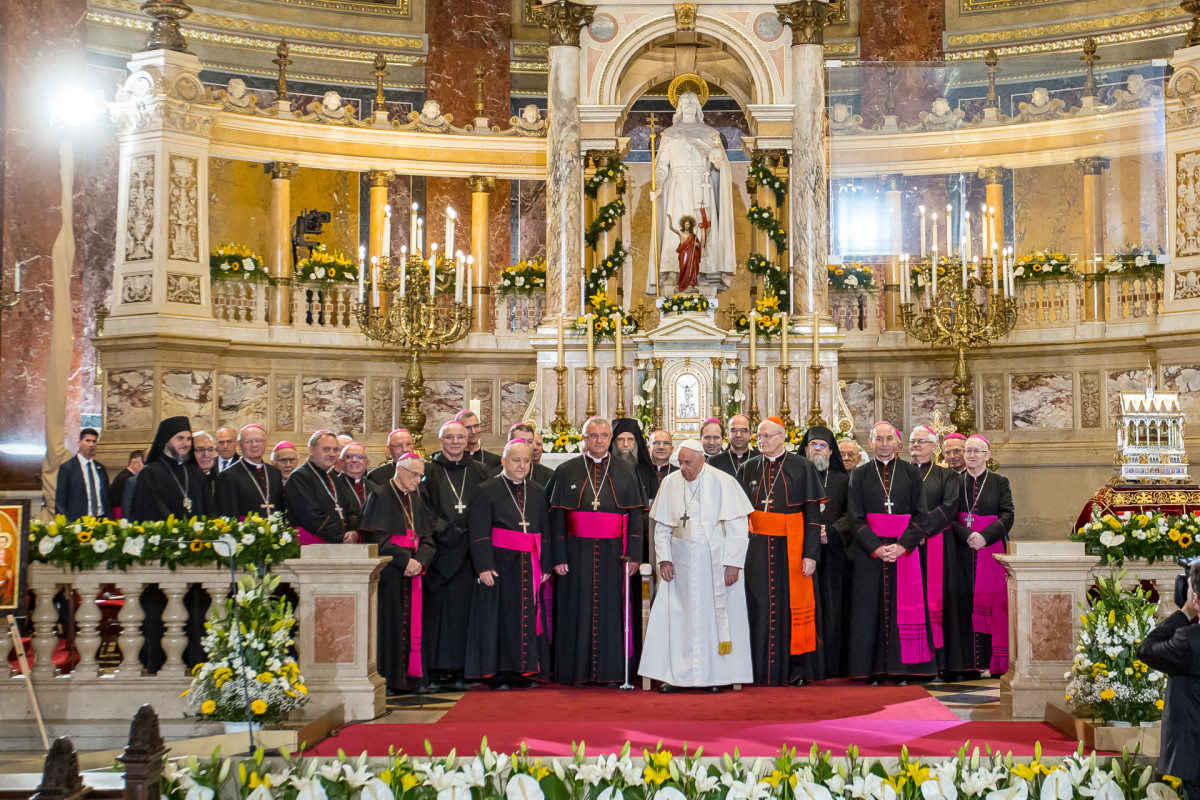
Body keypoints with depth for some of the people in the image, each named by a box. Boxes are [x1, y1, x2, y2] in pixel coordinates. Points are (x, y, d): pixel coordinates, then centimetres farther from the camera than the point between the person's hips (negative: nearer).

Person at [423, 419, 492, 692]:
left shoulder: (479, 472, 11)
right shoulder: (429, 472, 5)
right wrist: (446, 532, -12)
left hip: (469, 553, 2)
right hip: (439, 551, -2)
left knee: (464, 608, 1)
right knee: (437, 609, -3)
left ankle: (459, 671, 6)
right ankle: (435, 672, 0)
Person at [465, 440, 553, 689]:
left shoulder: (538, 492, 12)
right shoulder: (486, 491, -1)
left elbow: (546, 531, 13)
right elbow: (478, 532, -6)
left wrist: (546, 565, 5)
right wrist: (484, 566, -15)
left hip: (529, 566, 4)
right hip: (499, 564, -4)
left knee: (528, 617, 5)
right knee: (499, 616, -1)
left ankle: (524, 670, 12)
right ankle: (499, 673, 4)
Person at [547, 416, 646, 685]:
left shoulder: (625, 472, 8)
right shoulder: (566, 471, 5)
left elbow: (635, 516, 5)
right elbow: (556, 517, 2)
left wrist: (633, 554, -3)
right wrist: (559, 557, -6)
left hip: (613, 554, 1)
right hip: (577, 552, -1)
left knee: (610, 610, 2)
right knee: (578, 611, 0)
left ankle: (610, 669, 8)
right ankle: (577, 670, 7)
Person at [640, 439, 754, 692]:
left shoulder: (723, 483, -9)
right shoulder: (671, 483, 2)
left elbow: (738, 528, -8)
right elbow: (662, 526, 10)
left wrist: (733, 564, -12)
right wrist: (664, 558, 1)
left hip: (715, 560, -3)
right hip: (681, 560, 3)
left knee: (717, 615, 1)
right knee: (677, 615, 2)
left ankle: (717, 674, 10)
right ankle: (675, 674, 10)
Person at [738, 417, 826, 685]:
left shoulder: (802, 468, 0)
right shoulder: (750, 469, 9)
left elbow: (813, 513, -3)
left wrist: (810, 553, -10)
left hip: (791, 549, -3)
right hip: (758, 549, 3)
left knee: (795, 606, 0)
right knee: (763, 607, 2)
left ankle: (797, 669, 8)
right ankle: (767, 670, 9)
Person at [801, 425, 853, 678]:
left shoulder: (843, 481, 12)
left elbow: (851, 515, 3)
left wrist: (830, 532, -12)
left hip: (832, 552, 1)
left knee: (832, 607, -2)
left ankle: (831, 664, 3)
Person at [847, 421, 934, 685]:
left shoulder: (911, 473, 7)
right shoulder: (859, 475, 7)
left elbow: (920, 514, 2)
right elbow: (856, 517, 1)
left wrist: (902, 545, -12)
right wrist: (876, 547, -13)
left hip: (904, 550, 0)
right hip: (870, 551, 0)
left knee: (903, 605, -2)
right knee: (872, 606, -1)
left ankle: (902, 669, 3)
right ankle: (874, 670, 2)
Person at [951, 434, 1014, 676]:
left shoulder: (1000, 482, 8)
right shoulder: (955, 482, 10)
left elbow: (1008, 514, -1)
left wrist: (985, 536, -15)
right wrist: (967, 536, -15)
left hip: (992, 550, -1)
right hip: (962, 551, 1)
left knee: (994, 605, -4)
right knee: (965, 603, -2)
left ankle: (995, 662, -1)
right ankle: (969, 661, 1)